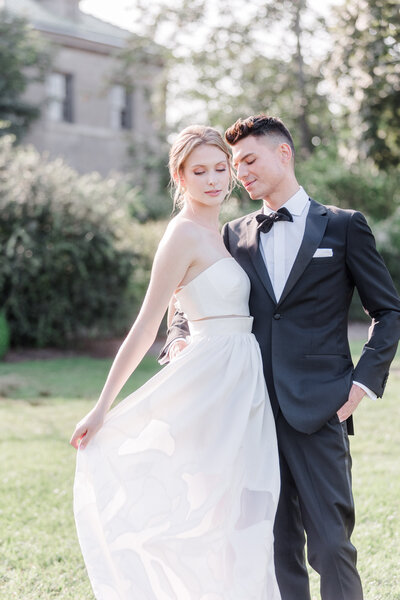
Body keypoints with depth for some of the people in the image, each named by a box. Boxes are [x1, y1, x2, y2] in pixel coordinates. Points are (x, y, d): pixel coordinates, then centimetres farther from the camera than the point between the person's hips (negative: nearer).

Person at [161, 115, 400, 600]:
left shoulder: (343, 227, 5)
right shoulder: (235, 236, 14)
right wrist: (179, 340, -2)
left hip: (318, 410, -3)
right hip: (254, 410, 3)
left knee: (330, 546, -5)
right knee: (278, 548, 8)